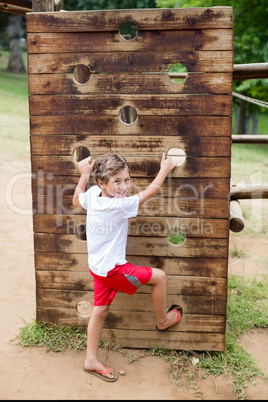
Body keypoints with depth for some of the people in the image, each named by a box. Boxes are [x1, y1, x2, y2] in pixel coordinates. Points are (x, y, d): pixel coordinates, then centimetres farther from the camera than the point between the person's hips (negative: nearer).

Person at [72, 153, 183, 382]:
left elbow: (76, 201, 19)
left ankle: (91, 360, 28)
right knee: (159, 276, 4)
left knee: (100, 310, 17)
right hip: (113, 269, -8)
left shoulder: (92, 194, -6)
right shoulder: (119, 206, -26)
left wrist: (84, 175, 25)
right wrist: (165, 169, 2)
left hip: (98, 267, 8)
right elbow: (149, 192, -13)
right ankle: (163, 321, 26)